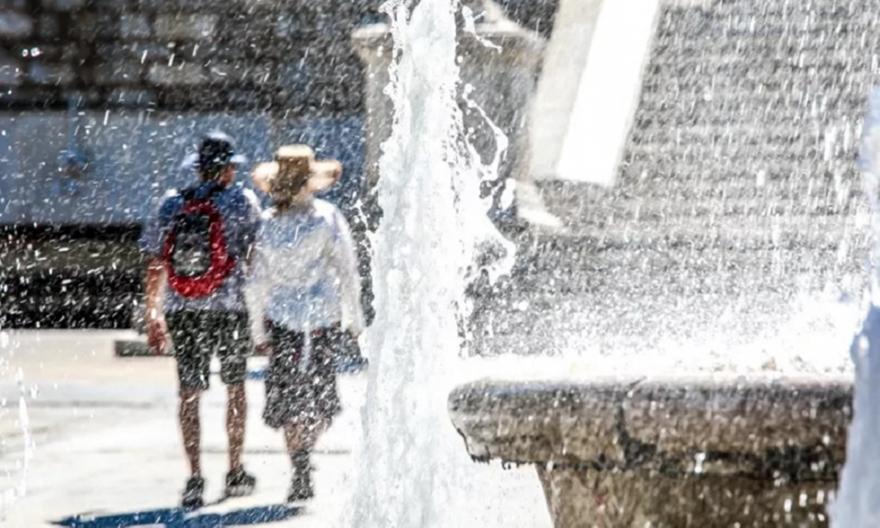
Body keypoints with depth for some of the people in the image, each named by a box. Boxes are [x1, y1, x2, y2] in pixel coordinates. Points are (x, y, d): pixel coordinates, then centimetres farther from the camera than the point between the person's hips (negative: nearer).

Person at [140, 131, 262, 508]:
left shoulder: (171, 204, 3)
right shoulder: (241, 201, -4)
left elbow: (155, 264, 5)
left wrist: (153, 316, 12)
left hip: (181, 312, 2)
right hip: (228, 310, -2)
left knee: (189, 393, 6)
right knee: (235, 387, 15)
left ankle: (195, 478, 2)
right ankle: (235, 473, 22)